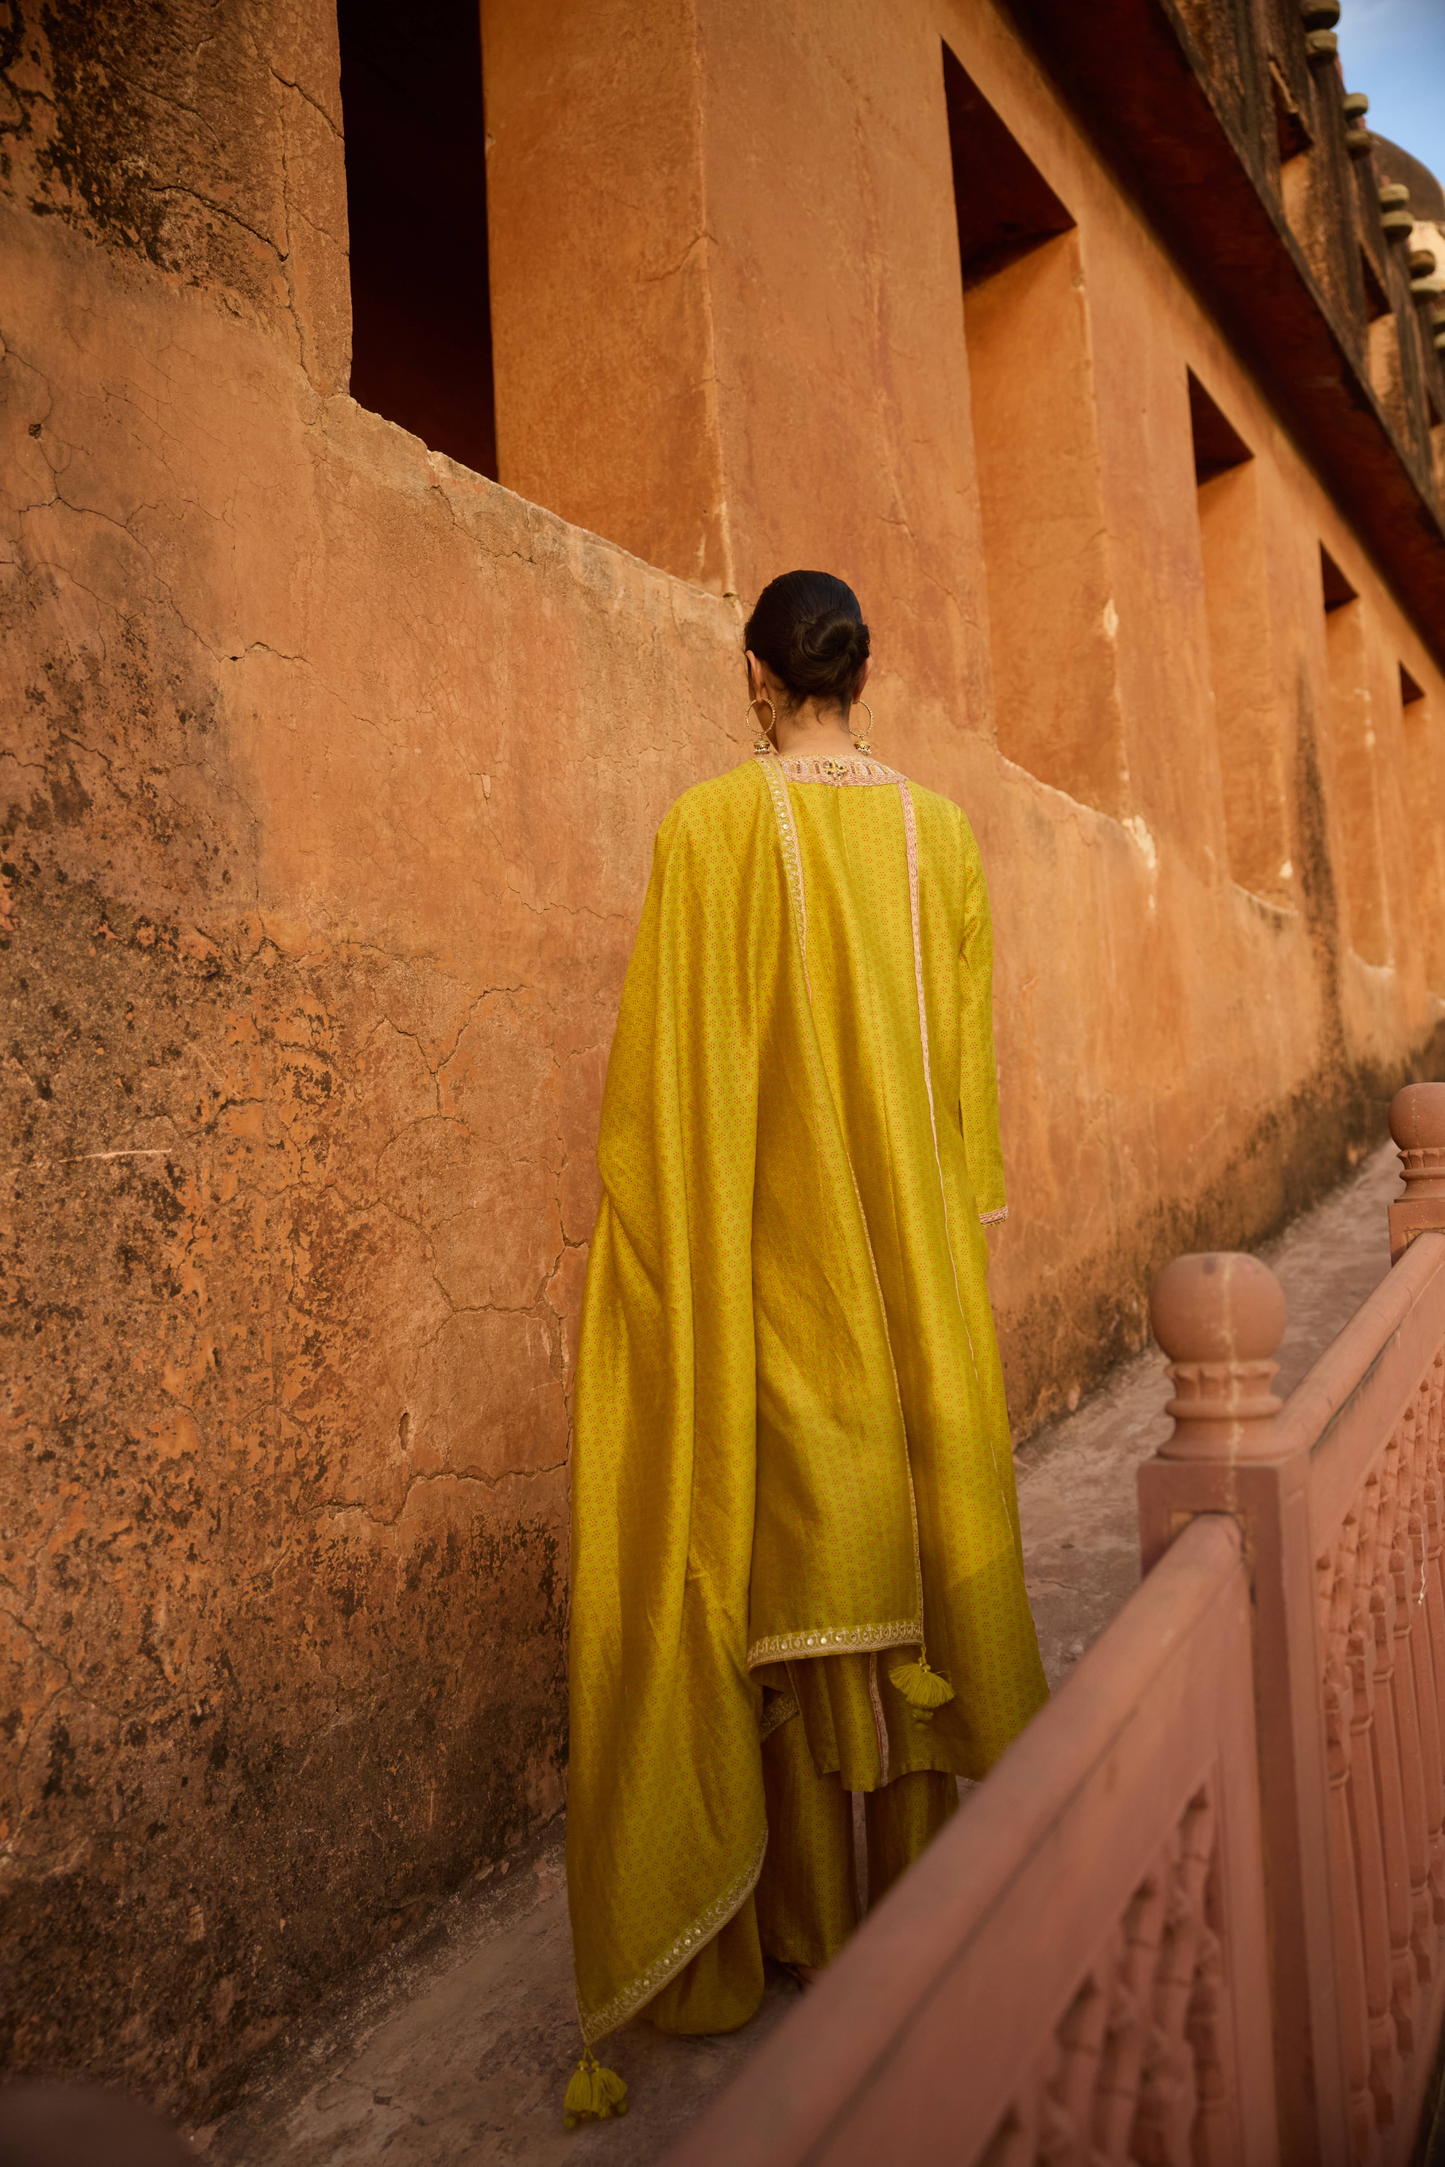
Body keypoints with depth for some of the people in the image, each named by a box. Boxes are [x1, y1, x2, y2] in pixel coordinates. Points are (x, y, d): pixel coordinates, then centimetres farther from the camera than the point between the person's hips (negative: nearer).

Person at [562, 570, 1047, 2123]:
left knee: (785, 1542, 7)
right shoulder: (941, 832, 3)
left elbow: (674, 1068, -11)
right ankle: (919, 1889, 27)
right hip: (912, 1244, 4)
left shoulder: (715, 825, -10)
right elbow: (969, 1059, 8)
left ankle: (810, 1915, 22)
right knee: (917, 1520, 13)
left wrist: (660, 1228, -1)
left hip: (767, 1242, -3)